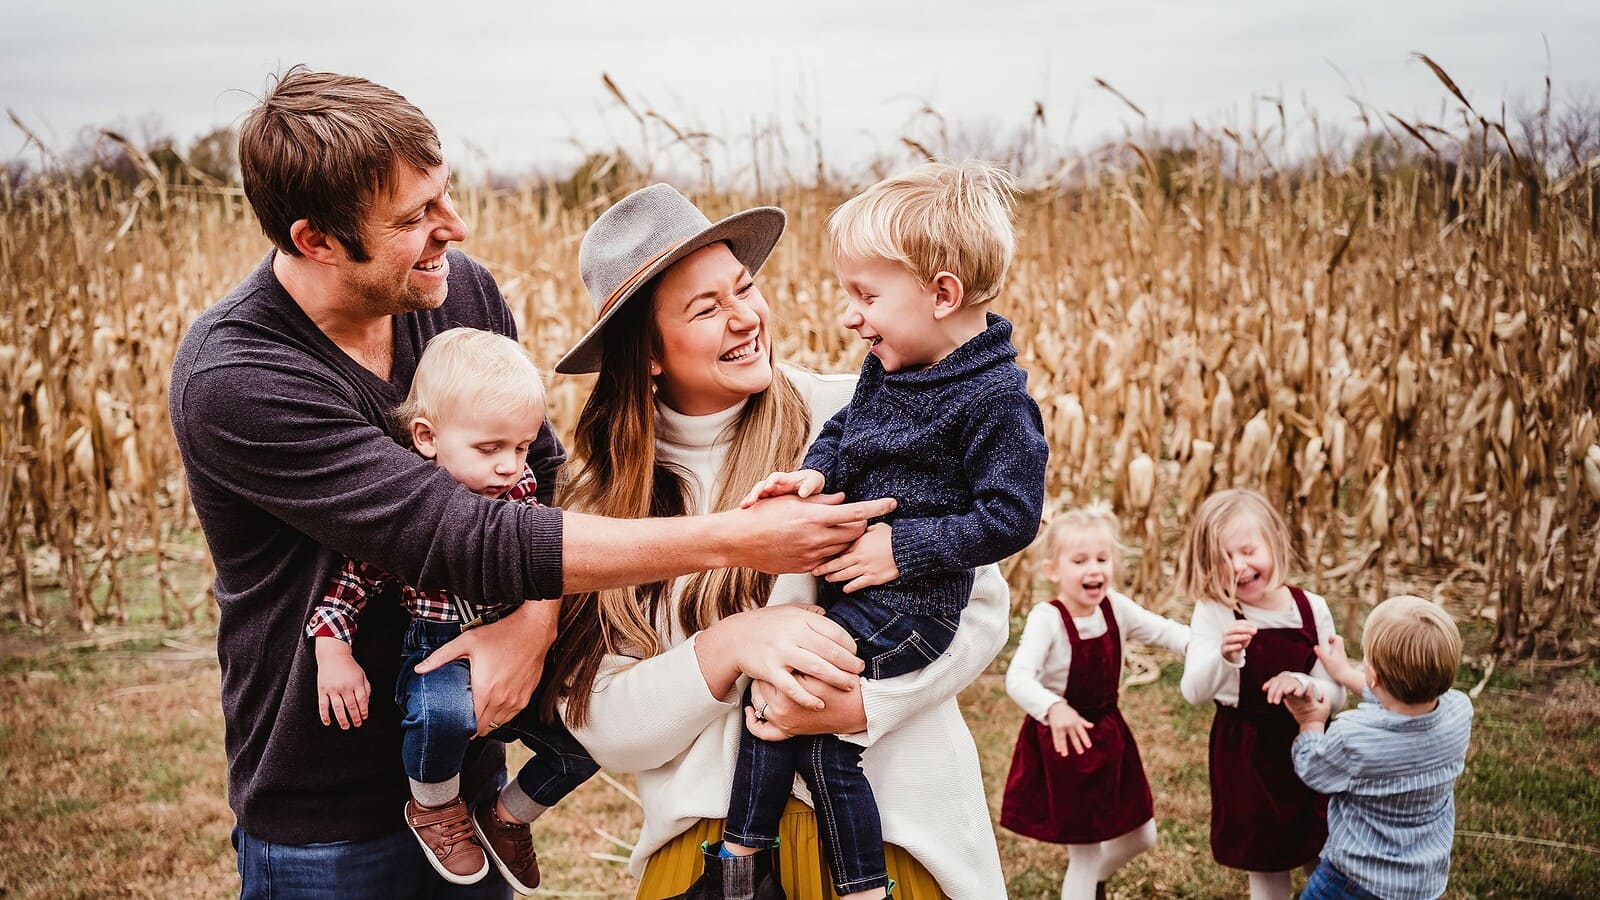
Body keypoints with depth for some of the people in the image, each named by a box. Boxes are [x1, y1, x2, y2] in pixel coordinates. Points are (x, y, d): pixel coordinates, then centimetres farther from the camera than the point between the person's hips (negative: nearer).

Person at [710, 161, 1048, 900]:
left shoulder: (995, 400, -19)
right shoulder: (889, 366, 5)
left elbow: (1010, 518, -17)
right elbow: (844, 431, 20)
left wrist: (903, 548, -20)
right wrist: (815, 473, -2)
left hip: (910, 601, -8)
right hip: (848, 582, 8)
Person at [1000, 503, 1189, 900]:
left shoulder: (1116, 607, -5)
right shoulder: (1046, 618, -24)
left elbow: (1163, 630, 1)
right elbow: (1017, 678, -34)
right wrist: (1052, 708, -53)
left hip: (1108, 734, 7)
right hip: (1063, 740, -6)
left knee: (1141, 836, 20)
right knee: (1084, 852, 5)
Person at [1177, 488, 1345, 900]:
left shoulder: (1312, 609, -8)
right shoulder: (1212, 613, -15)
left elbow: (1335, 693, -5)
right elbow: (1194, 692, -25)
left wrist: (1304, 684, -27)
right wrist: (1224, 657, -44)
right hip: (1245, 752, -2)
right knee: (1265, 862, 12)